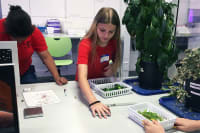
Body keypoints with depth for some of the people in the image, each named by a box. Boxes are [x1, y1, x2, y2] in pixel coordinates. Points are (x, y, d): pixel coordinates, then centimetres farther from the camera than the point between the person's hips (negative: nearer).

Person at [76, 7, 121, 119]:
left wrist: (114, 67, -12)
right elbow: (82, 76, -39)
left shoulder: (114, 42, -9)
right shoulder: (85, 44, -26)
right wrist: (93, 102, -53)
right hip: (85, 87, -4)